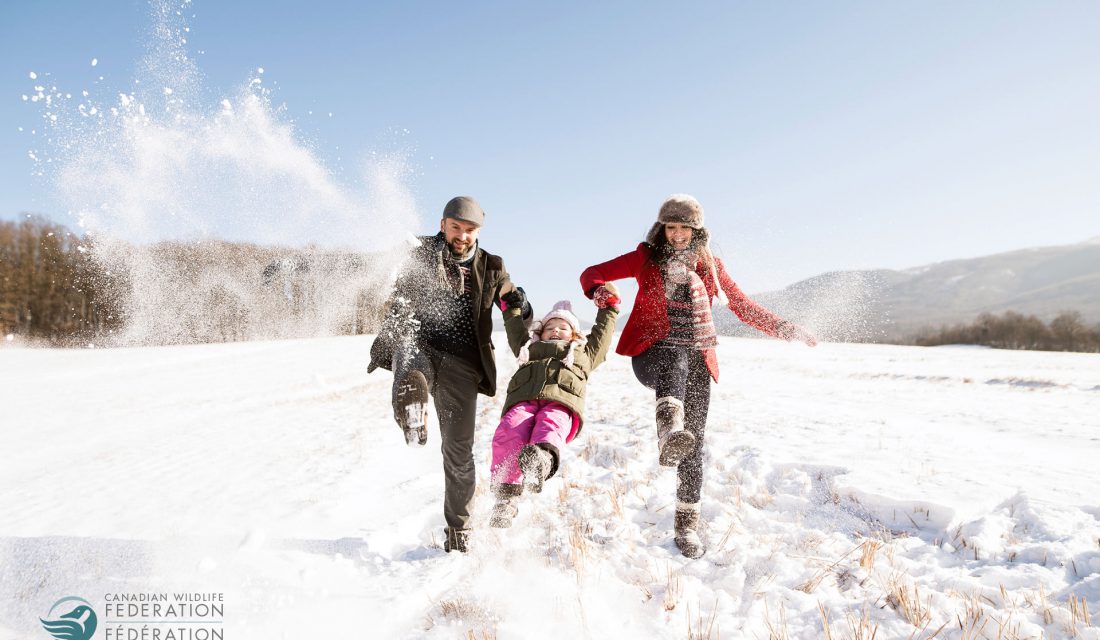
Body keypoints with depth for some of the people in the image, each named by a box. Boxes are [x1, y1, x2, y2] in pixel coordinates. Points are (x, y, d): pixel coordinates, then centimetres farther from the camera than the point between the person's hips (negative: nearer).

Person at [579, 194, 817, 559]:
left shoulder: (709, 265, 14)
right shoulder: (646, 258, 8)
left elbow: (743, 307, 21)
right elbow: (591, 274, 7)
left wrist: (783, 328, 8)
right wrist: (599, 290, -18)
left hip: (697, 359, 3)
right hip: (652, 353, -2)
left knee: (695, 440, -4)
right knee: (675, 360, -39)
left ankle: (687, 525, 7)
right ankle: (669, 434, -66)